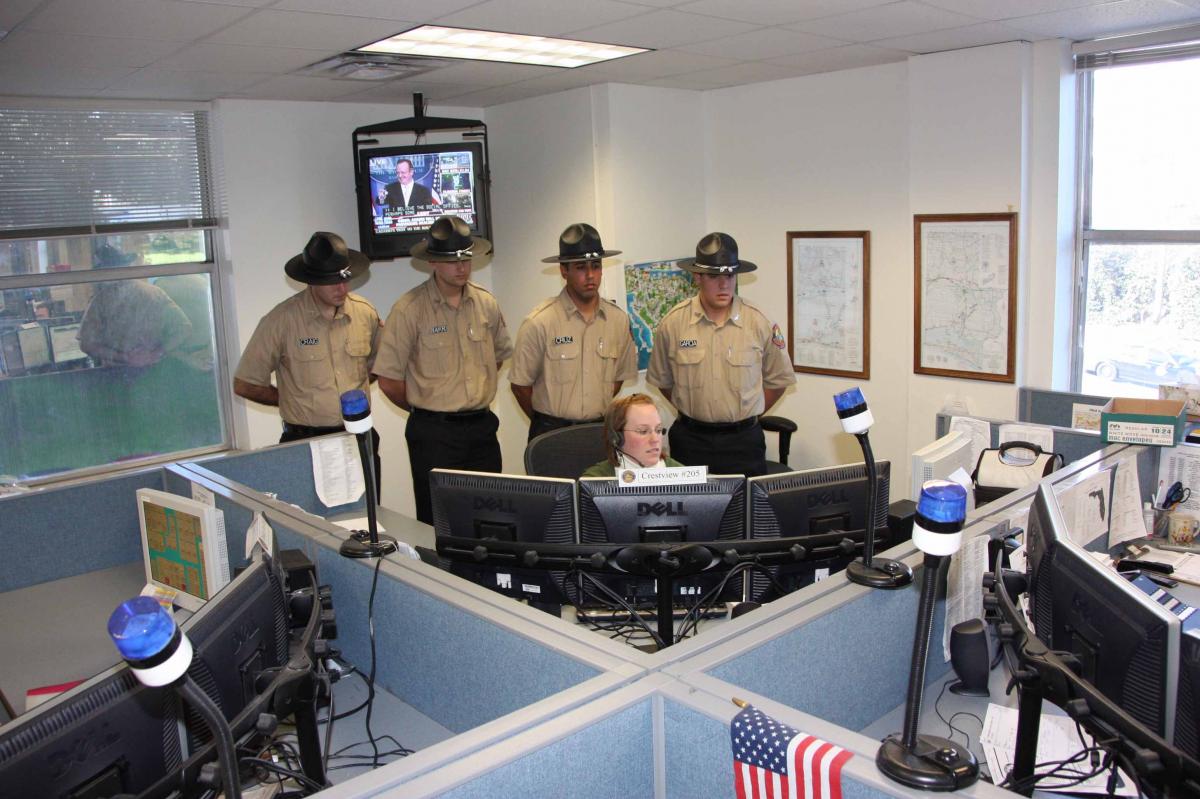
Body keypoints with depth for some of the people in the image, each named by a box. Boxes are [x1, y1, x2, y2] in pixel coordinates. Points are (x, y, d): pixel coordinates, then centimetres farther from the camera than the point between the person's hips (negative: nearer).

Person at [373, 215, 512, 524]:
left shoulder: (487, 303, 5)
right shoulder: (409, 309, -10)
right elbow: (389, 380, -8)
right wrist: (425, 408, 4)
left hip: (482, 428, 5)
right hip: (434, 433, -4)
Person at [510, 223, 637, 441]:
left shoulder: (619, 320, 1)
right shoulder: (539, 323, -11)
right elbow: (520, 384, -4)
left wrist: (597, 415, 11)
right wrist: (548, 423, 5)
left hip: (600, 429, 3)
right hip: (551, 434, -3)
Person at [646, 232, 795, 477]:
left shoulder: (759, 323, -4)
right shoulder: (672, 323, -4)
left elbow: (777, 381, 7)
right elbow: (663, 381, 8)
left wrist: (743, 417, 6)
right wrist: (694, 413, 6)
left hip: (743, 440, 0)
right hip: (690, 439, 0)